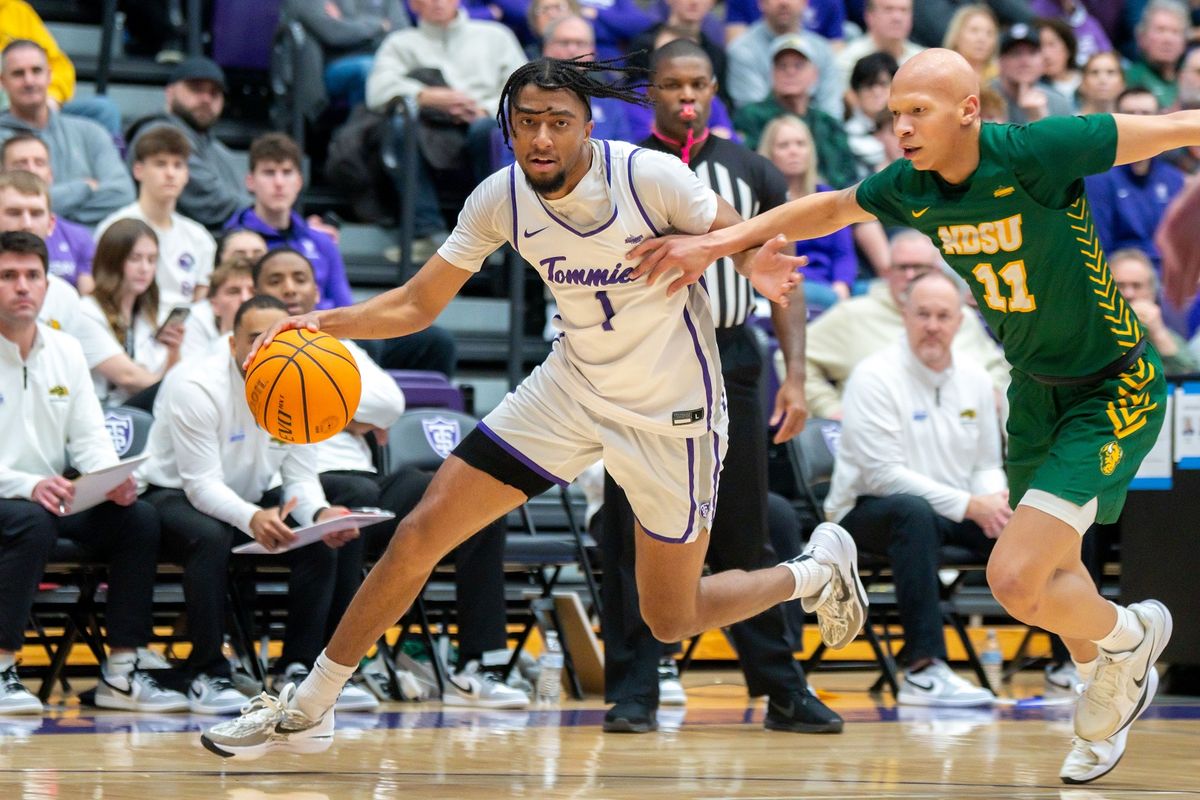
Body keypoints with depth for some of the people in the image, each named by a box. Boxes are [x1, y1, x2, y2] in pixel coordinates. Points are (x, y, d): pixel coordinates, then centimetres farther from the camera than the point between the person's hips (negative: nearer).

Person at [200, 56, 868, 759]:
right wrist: (326, 322, -21)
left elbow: (749, 246, -12)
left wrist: (764, 272, -37)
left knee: (670, 622, 5)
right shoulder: (502, 199, -11)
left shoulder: (651, 176, -23)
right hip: (572, 386, 4)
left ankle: (817, 570, 33)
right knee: (420, 536, -4)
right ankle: (307, 710, 8)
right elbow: (418, 304, -4)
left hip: (671, 411, -4)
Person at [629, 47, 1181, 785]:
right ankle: (1115, 694, 50)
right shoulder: (910, 187, -8)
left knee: (1016, 579, -18)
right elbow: (833, 207, 12)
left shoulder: (1033, 154, -28)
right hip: (1036, 388, 8)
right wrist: (716, 243, 6)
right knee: (1050, 573, 23)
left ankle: (1126, 639, 14)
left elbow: (1176, 128, -22)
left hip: (1117, 395, -8)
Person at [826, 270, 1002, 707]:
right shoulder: (875, 377, -12)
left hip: (959, 512, 6)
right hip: (869, 510, -6)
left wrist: (994, 500, -11)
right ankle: (924, 669, -46)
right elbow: (883, 474, -19)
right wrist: (968, 505, -24)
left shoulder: (975, 379, 9)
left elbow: (987, 464, 15)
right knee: (915, 511, -41)